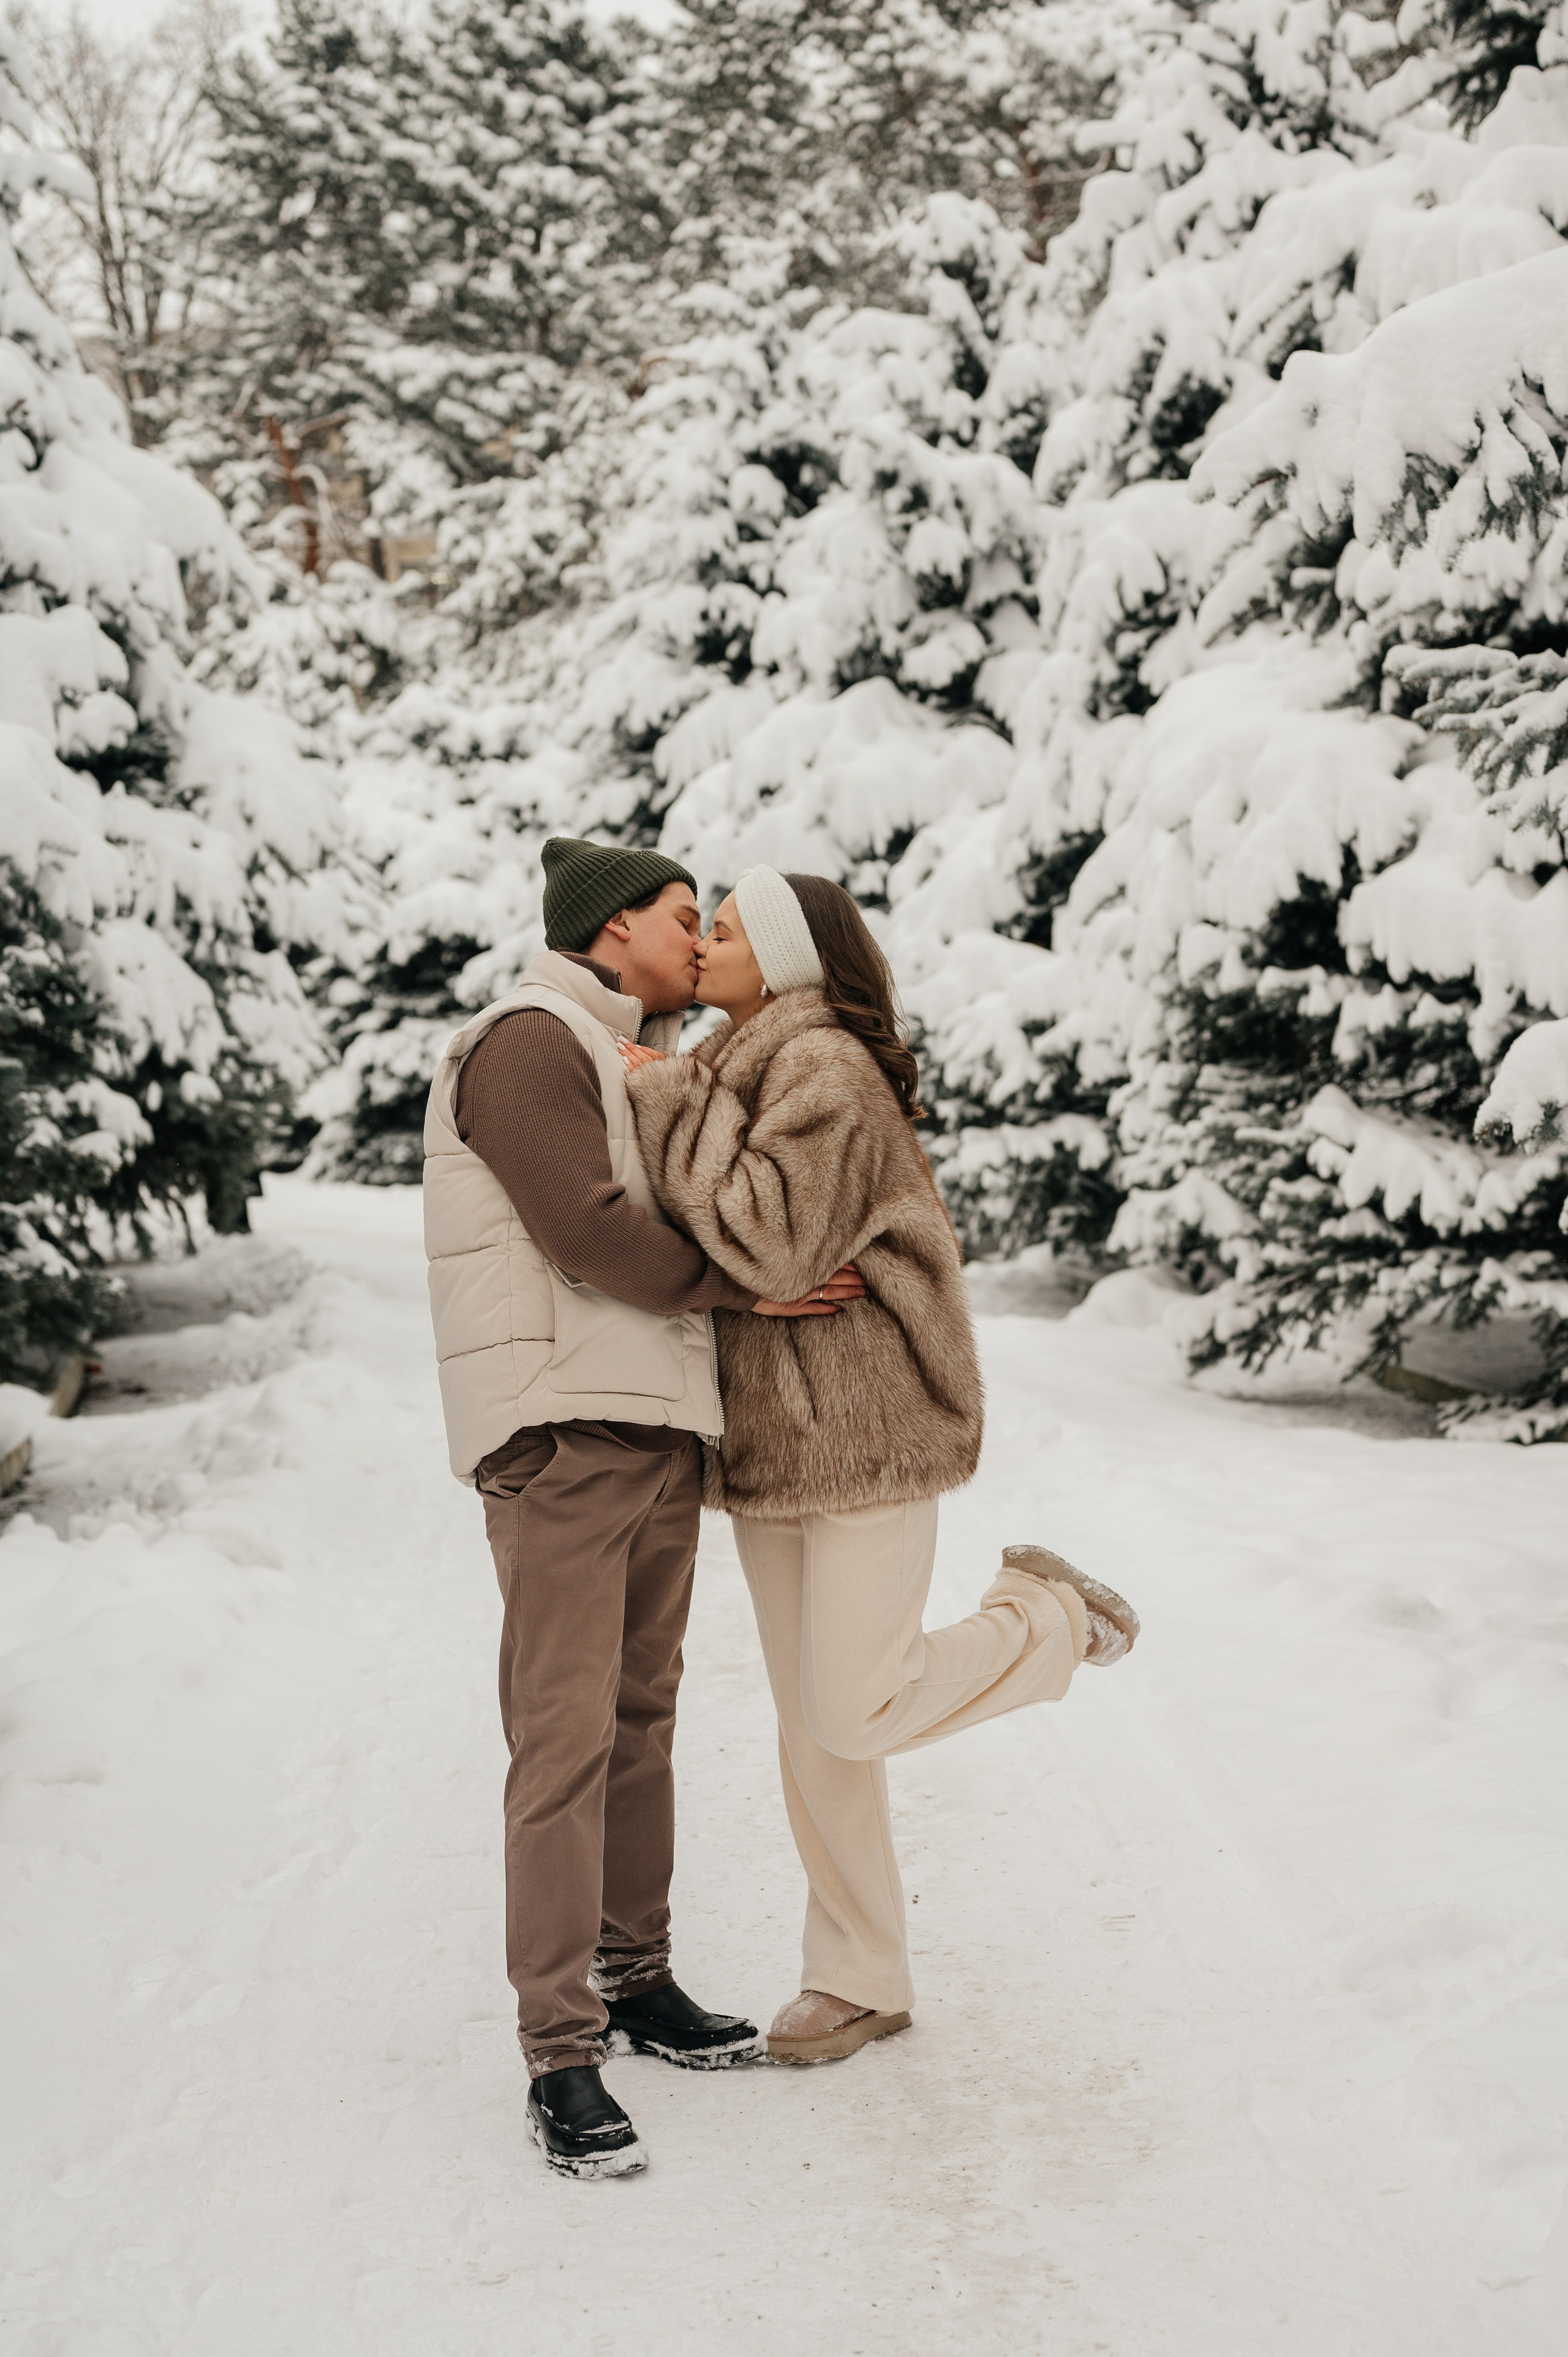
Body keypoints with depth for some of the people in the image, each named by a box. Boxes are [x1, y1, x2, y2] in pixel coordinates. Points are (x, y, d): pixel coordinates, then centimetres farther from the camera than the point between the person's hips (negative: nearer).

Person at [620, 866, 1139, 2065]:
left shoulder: (828, 1067, -14)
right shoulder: (748, 1073, 15)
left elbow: (774, 1240, -25)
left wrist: (668, 1099, -18)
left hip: (867, 1435, -9)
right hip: (772, 1442, 9)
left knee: (857, 1712, -10)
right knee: (813, 1729, 9)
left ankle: (1043, 1616, 14)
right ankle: (861, 1980, 18)